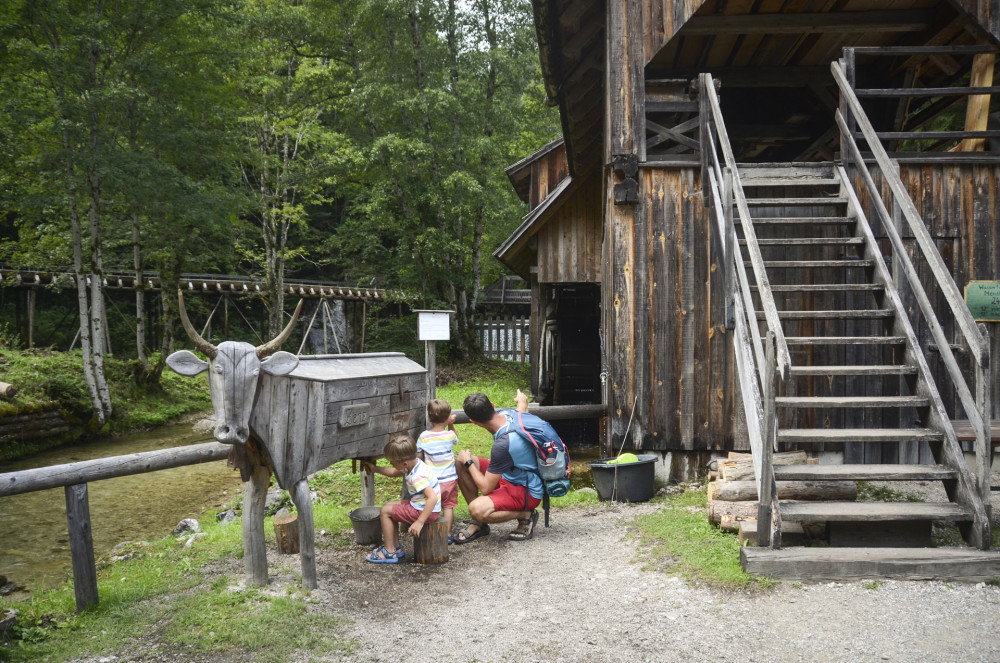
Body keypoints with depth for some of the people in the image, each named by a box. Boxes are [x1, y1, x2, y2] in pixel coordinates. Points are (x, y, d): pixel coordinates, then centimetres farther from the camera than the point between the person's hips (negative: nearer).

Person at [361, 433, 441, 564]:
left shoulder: (417, 477, -28)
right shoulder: (414, 464, 2)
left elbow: (433, 498, -35)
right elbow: (394, 472, 22)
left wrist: (420, 522, -32)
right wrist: (375, 469, 17)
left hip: (426, 511, -10)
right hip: (419, 505, 10)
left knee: (385, 511, -5)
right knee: (389, 505, 19)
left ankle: (390, 552, 3)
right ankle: (395, 546, 22)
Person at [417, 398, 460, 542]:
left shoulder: (423, 437, -11)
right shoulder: (450, 435, -9)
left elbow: (419, 457, -2)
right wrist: (451, 425, 12)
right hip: (449, 479, 0)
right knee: (448, 506, 11)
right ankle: (447, 534, 16)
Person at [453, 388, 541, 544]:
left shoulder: (503, 445, -35)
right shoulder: (506, 413, -9)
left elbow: (486, 488, -24)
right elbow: (522, 410, 20)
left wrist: (468, 462, -11)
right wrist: (522, 400, 41)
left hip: (527, 492, -10)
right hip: (511, 476, 10)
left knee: (477, 509, -32)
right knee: (460, 464, 0)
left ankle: (525, 515, -5)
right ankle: (479, 524, 9)